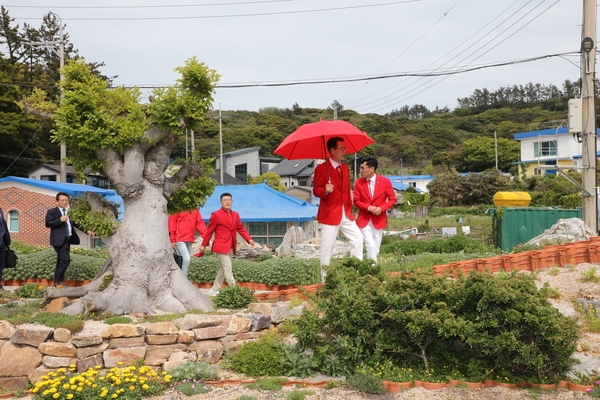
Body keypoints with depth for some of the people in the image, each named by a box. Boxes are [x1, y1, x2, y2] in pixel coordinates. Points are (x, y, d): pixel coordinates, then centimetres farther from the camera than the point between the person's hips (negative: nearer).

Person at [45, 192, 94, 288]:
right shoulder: (52, 211, -1)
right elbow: (47, 223, -11)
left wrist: (87, 231, 14)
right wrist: (60, 220, -21)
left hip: (68, 240, 7)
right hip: (59, 240, -7)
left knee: (61, 261, 12)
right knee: (66, 259, -17)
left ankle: (57, 282, 19)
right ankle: (58, 281, -5)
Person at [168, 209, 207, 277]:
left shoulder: (195, 209, 11)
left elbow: (200, 223, 9)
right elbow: (172, 222, -9)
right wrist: (173, 240, -11)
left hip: (190, 239, 7)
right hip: (179, 239, -7)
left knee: (187, 260, 9)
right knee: (186, 259, -15)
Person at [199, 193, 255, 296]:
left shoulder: (235, 215, 11)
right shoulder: (216, 215, -7)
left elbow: (240, 228, 11)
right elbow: (209, 231, -3)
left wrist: (249, 239, -3)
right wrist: (204, 244, 0)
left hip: (231, 247, 7)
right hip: (221, 246, -7)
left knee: (224, 268, 13)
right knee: (228, 268, -9)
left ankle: (214, 290, 24)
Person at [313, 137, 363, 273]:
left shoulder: (345, 168, 13)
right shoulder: (321, 168, -10)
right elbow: (316, 191, -11)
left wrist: (349, 208, 16)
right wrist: (325, 191, -33)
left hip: (346, 214, 7)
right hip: (330, 214, -7)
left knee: (358, 238, 8)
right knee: (327, 246, -3)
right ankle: (325, 277, 7)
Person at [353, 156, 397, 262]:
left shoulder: (385, 181, -5)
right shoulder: (359, 182, -3)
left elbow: (392, 199, -1)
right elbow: (356, 201, 0)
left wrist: (381, 208, -17)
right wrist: (368, 207, -17)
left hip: (378, 219, 1)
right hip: (364, 219, -1)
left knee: (375, 247, 6)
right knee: (370, 245, -12)